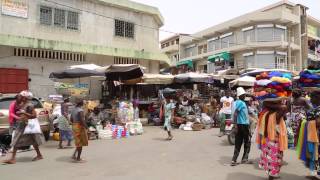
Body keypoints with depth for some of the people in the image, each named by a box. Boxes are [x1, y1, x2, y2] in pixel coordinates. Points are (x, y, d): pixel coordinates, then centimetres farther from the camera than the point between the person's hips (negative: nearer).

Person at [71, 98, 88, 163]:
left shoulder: (73, 110, 10)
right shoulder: (80, 110, -17)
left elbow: (71, 119, 15)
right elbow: (82, 120, -24)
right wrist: (86, 127, -17)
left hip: (74, 126, 9)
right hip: (80, 127, -9)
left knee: (78, 142, 20)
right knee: (80, 143, 1)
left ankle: (74, 155, 16)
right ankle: (78, 158, 7)